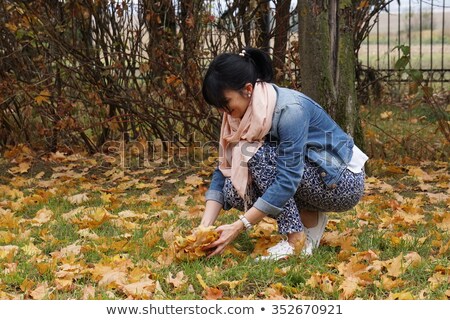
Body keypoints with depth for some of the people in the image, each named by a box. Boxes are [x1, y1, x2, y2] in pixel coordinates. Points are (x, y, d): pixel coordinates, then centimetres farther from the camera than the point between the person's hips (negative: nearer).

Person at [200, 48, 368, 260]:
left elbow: (287, 180, -33)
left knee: (260, 155, -26)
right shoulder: (245, 113, -5)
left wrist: (238, 227, -35)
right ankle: (310, 219, 4)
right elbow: (223, 171, -5)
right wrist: (205, 226, -18)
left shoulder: (289, 109, -28)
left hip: (344, 182, -8)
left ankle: (296, 240, -19)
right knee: (234, 191, -11)